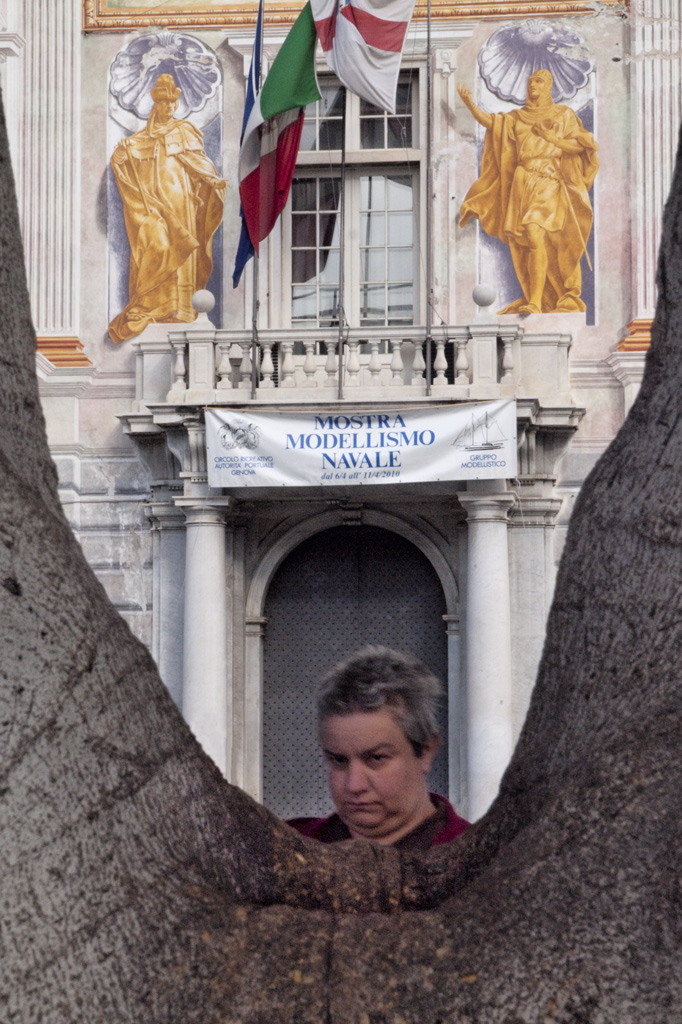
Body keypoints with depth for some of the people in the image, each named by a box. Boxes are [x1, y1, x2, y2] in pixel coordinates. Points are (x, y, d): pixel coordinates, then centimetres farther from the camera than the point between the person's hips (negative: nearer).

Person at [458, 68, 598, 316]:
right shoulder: (518, 117, 16)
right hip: (522, 183, 5)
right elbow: (490, 121, 3)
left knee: (534, 235, -22)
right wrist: (470, 104, -12)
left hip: (548, 182, -5)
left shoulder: (563, 114, 9)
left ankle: (534, 302, -25)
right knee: (521, 243, 3)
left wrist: (551, 138, -6)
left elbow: (580, 144, 3)